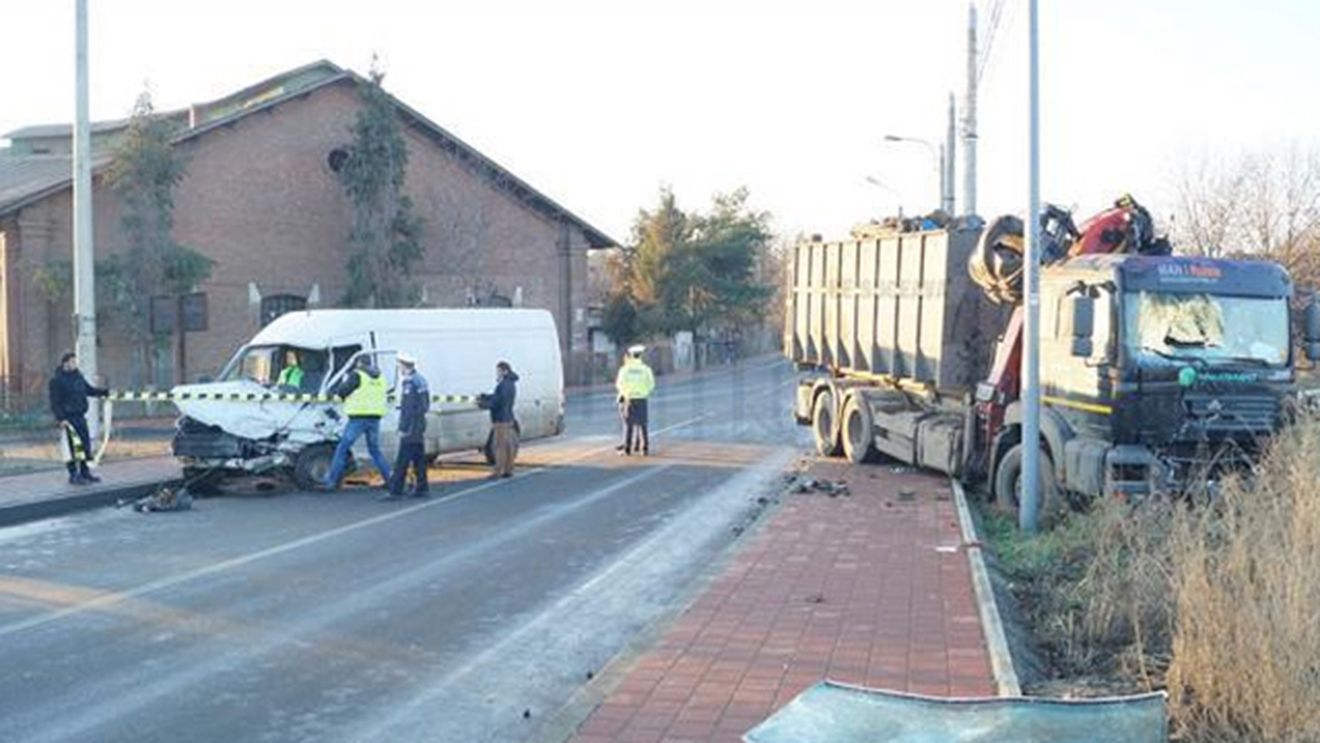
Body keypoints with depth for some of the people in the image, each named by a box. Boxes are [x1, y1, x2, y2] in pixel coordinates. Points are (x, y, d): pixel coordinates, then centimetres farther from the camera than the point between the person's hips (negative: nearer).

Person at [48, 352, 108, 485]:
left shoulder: (78, 376, 11)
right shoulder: (57, 380, -9)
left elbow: (89, 389, 22)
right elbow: (55, 402, -11)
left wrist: (106, 392, 10)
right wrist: (61, 418, -18)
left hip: (80, 416, 7)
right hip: (68, 418, -7)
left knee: (86, 444, 10)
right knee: (72, 446, -7)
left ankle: (85, 472, 21)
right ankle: (73, 475, -1)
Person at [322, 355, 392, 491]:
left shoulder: (356, 375, -5)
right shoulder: (380, 377, 13)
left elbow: (340, 392, -3)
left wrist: (344, 381, 17)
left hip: (359, 418, -6)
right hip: (375, 419, 6)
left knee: (342, 449, 2)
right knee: (375, 450, 17)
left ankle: (332, 481, 1)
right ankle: (391, 479, 11)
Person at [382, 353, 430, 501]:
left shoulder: (410, 383, -16)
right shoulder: (420, 379, 13)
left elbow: (408, 409, -20)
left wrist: (403, 428, -19)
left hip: (411, 427, -10)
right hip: (419, 426, 10)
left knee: (401, 461, -8)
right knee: (419, 459, 13)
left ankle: (395, 491, -9)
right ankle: (422, 488, 17)